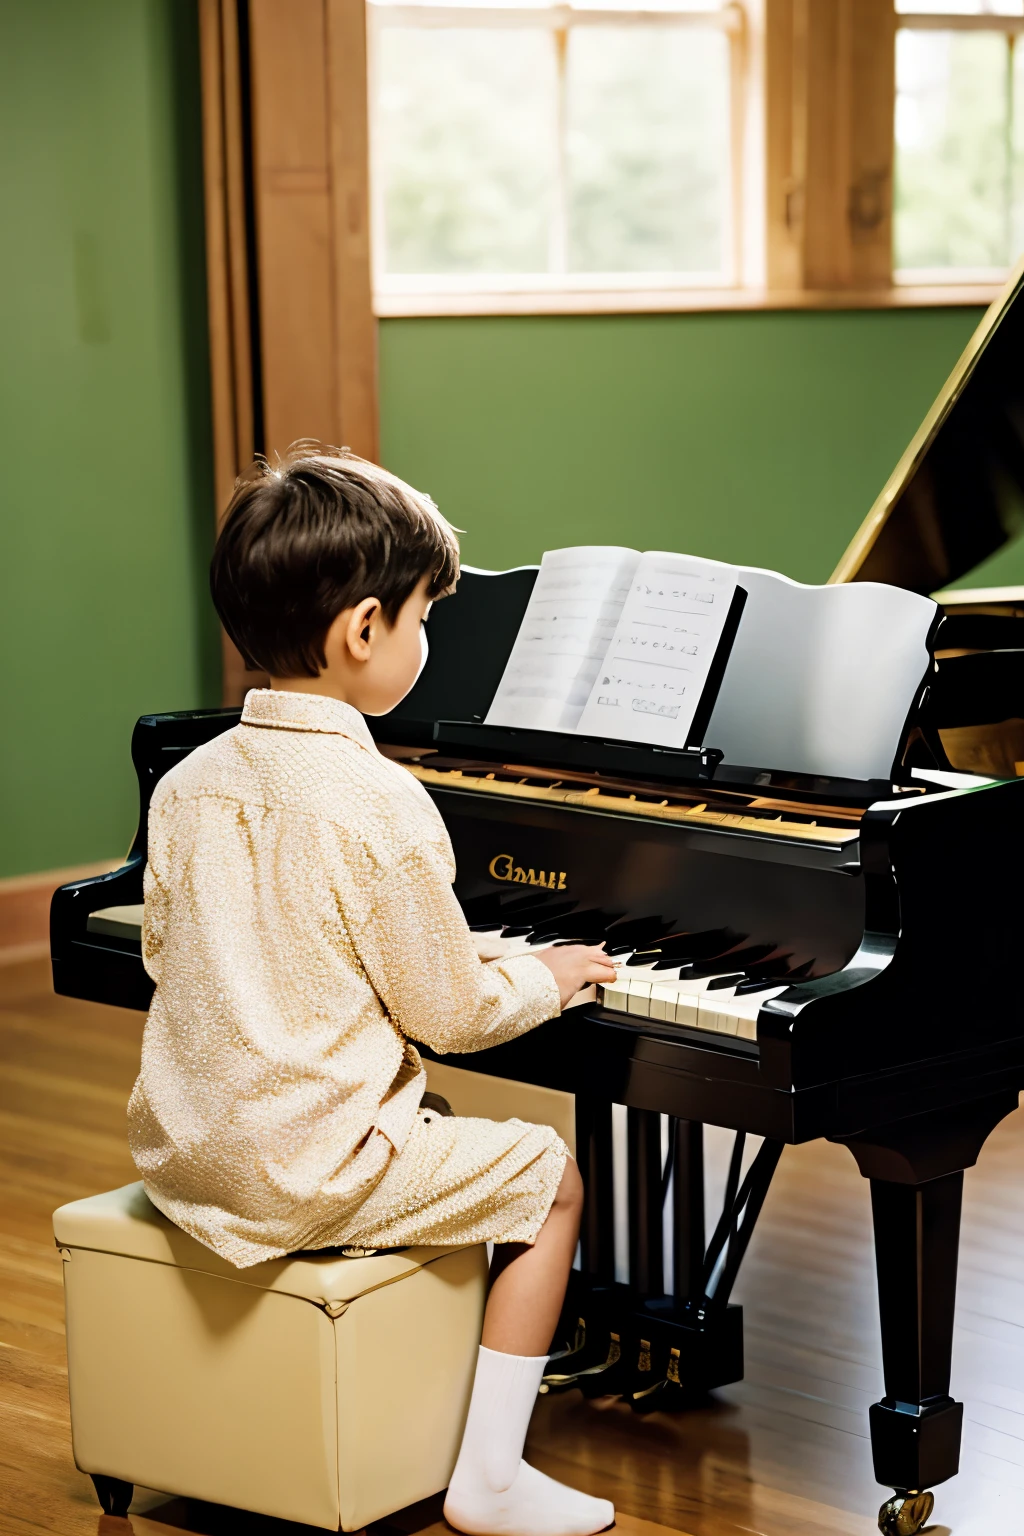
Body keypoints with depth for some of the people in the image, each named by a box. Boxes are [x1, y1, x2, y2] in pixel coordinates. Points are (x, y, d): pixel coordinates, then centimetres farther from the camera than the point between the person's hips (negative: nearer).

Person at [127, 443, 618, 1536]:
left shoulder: (188, 784, 3)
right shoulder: (380, 807, -19)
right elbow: (450, 1015, -12)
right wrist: (546, 979, 7)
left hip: (181, 1153, 8)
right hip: (309, 1174, -8)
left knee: (419, 1119, 32)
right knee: (551, 1177, 9)